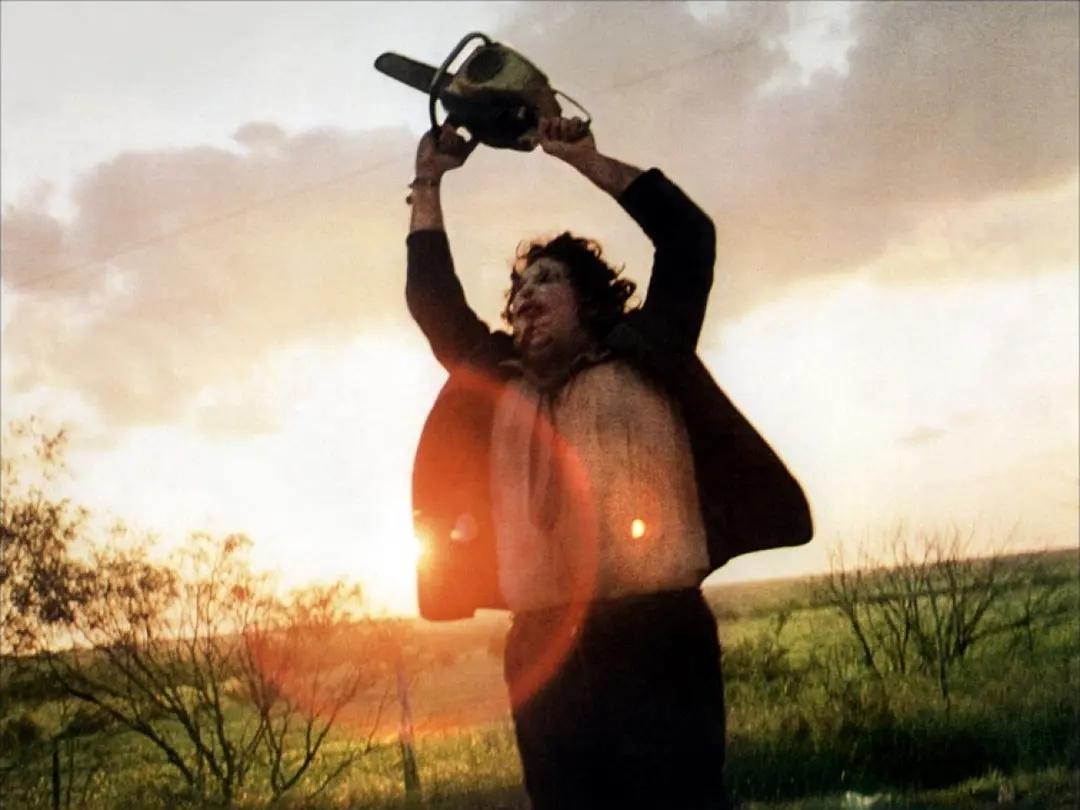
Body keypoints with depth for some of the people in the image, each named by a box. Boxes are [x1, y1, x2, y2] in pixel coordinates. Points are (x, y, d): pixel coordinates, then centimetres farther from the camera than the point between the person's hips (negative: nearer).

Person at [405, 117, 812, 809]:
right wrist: (430, 183, 24)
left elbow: (688, 237, 7)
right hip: (543, 653, 4)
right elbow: (433, 300, 25)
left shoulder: (641, 360, 11)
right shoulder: (500, 385, 22)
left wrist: (586, 161, 10)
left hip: (654, 636, -4)